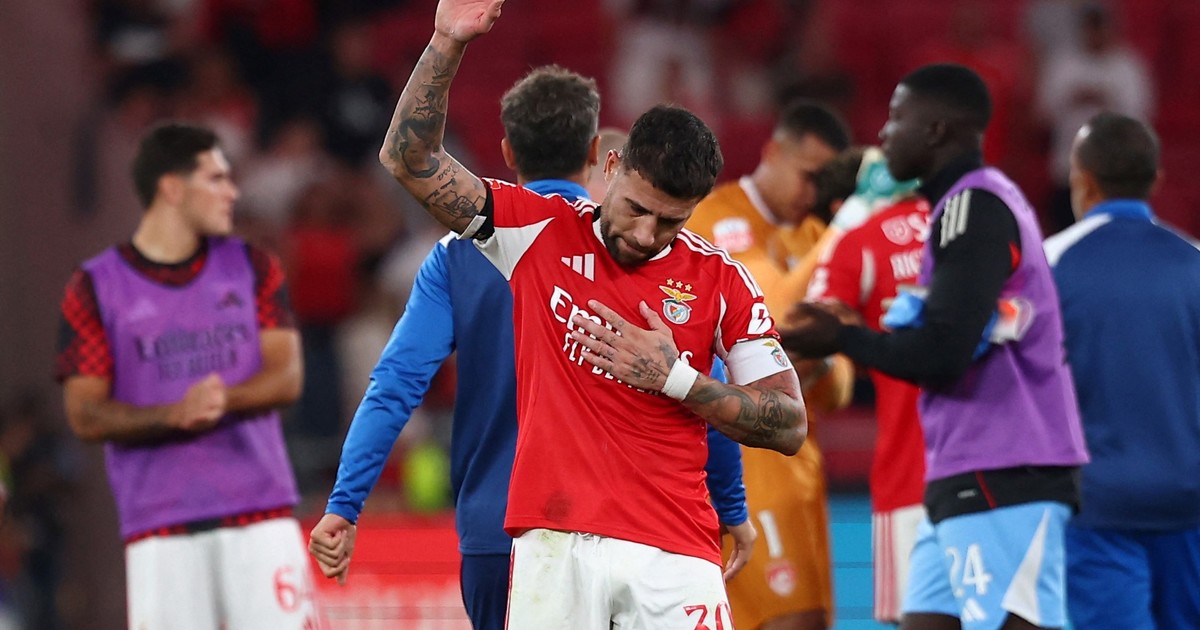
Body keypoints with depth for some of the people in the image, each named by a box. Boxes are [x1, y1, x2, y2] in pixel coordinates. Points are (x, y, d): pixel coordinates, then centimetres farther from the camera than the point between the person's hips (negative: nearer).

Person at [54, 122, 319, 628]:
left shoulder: (253, 268, 11)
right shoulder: (95, 287, 3)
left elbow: (287, 377, 3)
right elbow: (85, 415, -2)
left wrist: (224, 400, -19)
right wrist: (174, 415, -19)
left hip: (260, 513, 2)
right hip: (158, 525, -2)